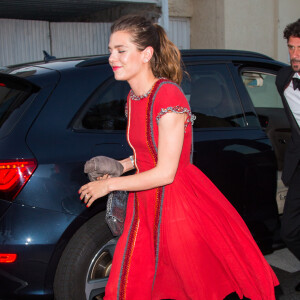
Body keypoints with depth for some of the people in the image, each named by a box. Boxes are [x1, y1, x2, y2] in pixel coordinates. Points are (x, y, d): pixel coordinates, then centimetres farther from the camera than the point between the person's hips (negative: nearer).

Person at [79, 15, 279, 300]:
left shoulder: (168, 96, -20)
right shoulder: (133, 98, 6)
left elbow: (165, 173, -21)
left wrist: (109, 184, -12)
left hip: (178, 205, -8)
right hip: (146, 204, 8)